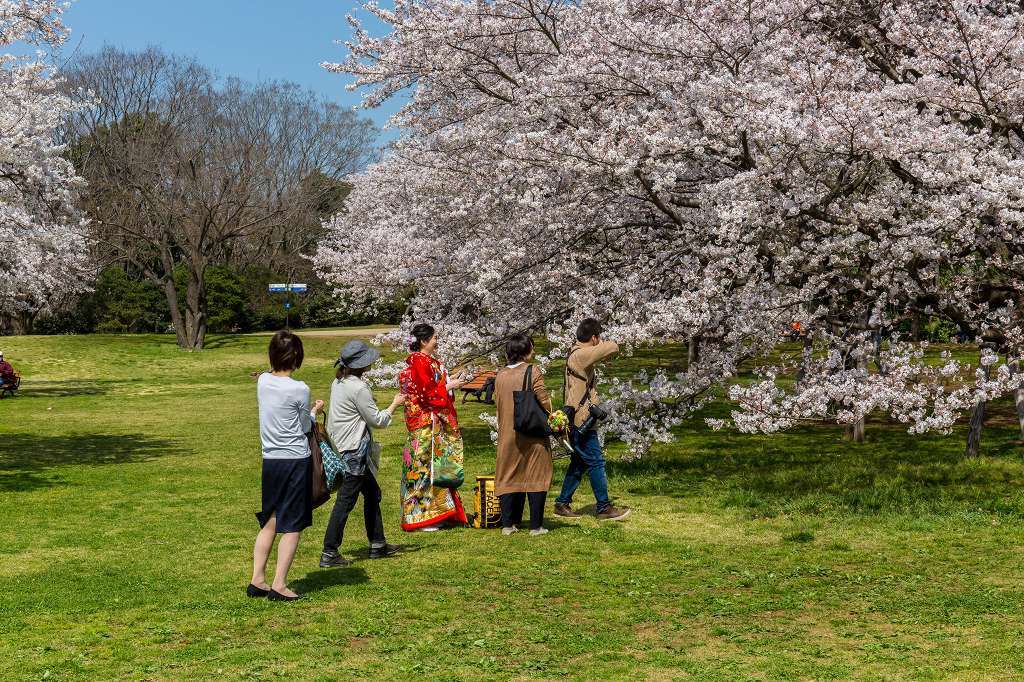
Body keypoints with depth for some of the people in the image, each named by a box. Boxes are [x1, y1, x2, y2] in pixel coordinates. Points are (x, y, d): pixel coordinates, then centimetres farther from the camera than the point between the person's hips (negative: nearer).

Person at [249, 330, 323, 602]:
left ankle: (257, 580, 19)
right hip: (296, 461, -6)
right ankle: (279, 586, 3)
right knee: (292, 526, 2)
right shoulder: (299, 389, -14)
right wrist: (315, 411, 14)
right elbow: (305, 427, -2)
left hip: (270, 460, 6)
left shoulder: (262, 381, 2)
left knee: (269, 522, 17)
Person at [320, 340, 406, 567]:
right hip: (355, 450, -10)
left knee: (372, 493, 19)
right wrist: (394, 404, 1)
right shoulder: (358, 388, -20)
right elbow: (377, 420, -13)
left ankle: (377, 544, 27)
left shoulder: (338, 382, 8)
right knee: (346, 500, -4)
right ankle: (329, 553, 0)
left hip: (343, 444, 10)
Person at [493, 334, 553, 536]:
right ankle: (536, 525, 4)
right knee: (535, 477, 4)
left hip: (507, 434, 4)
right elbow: (544, 401, -11)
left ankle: (508, 524, 10)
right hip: (533, 434, -4)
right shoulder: (533, 372, -10)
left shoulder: (500, 376, 4)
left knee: (509, 477, 11)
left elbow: (498, 403, 10)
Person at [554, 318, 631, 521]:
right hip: (581, 420, -10)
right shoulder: (581, 355, -19)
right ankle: (604, 508, 0)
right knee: (596, 462, -5)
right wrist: (603, 344, -2)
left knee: (579, 463, 15)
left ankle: (563, 503, 21)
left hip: (578, 420, 10)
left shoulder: (577, 354, 14)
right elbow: (613, 348, -24)